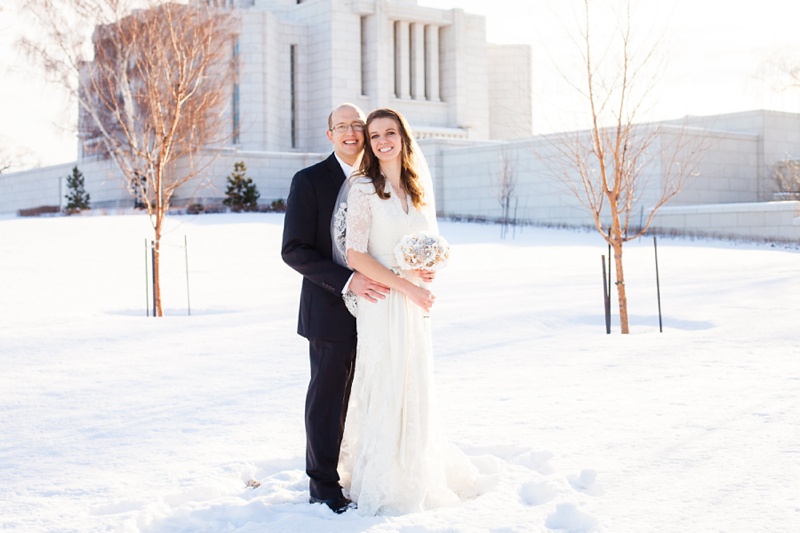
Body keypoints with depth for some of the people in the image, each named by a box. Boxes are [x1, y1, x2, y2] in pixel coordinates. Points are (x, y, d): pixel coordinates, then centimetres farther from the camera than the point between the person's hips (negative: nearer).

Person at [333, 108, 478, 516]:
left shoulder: (419, 190, 11)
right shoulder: (363, 188, -8)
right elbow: (355, 255, -14)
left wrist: (428, 268, -5)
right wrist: (406, 285, -17)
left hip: (415, 305, 6)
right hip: (381, 303, -6)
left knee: (416, 390, 13)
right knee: (385, 388, -1)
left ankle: (417, 477, 29)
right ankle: (383, 486, 12)